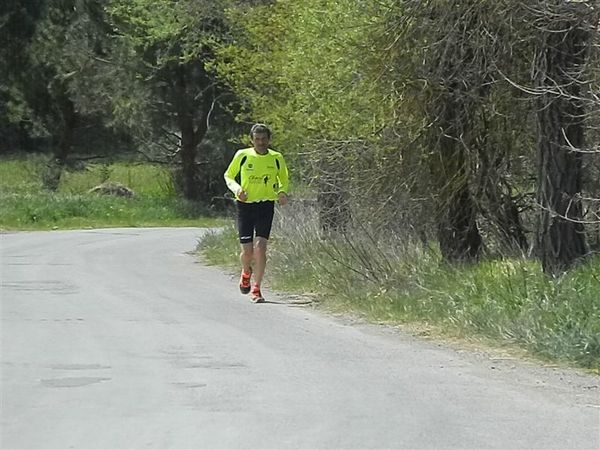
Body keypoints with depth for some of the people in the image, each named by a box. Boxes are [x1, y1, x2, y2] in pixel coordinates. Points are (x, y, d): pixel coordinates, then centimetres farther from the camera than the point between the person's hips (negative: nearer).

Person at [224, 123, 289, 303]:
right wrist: (237, 188, -11)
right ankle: (246, 272, 33)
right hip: (245, 205, 0)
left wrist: (282, 192, -5)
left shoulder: (276, 158, 1)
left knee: (260, 247, -14)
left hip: (266, 206, 0)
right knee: (247, 251, -4)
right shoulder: (242, 156, -3)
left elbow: (284, 180, 17)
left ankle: (256, 289, -4)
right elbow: (228, 176, 9)